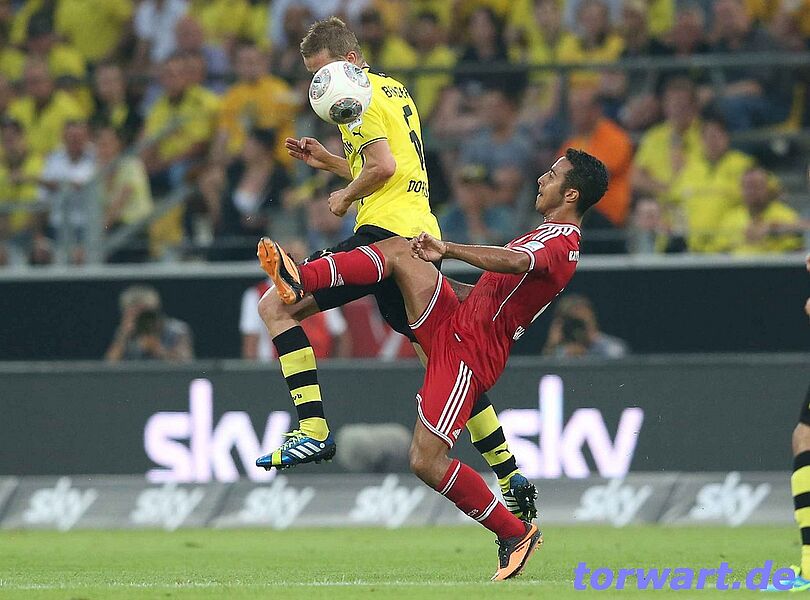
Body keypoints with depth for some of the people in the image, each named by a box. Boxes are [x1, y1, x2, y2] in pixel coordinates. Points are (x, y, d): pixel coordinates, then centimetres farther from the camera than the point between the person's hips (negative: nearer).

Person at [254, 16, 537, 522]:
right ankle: (511, 477, 11)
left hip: (384, 232, -9)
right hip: (421, 233, 9)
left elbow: (383, 165, -20)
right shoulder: (397, 91, 23)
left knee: (276, 307, -9)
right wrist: (326, 160, 24)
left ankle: (314, 429, -20)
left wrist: (346, 195, -3)